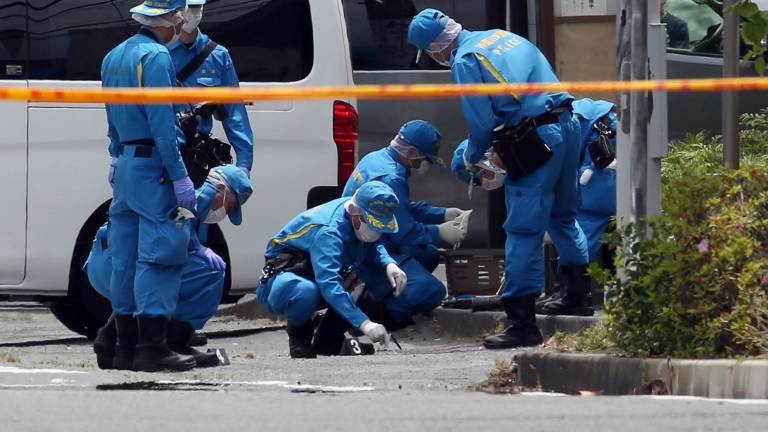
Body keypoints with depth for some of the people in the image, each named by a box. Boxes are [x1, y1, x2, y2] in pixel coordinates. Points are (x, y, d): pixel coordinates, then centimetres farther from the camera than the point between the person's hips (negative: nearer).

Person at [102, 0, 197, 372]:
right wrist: (179, 177, -18)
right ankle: (151, 347, -13)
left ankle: (126, 346, 13)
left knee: (126, 259, 10)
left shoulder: (114, 57, 16)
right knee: (159, 257, -9)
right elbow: (162, 125, -18)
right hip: (154, 169, -9)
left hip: (125, 165, 9)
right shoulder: (155, 57, -13)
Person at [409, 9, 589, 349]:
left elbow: (482, 124, -10)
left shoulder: (465, 61, -6)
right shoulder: (502, 37, 18)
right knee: (563, 216, 26)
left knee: (523, 232, -3)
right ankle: (581, 291, 30)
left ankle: (522, 323, -4)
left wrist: (471, 158, 12)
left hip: (535, 142, -8)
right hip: (567, 125, 8)